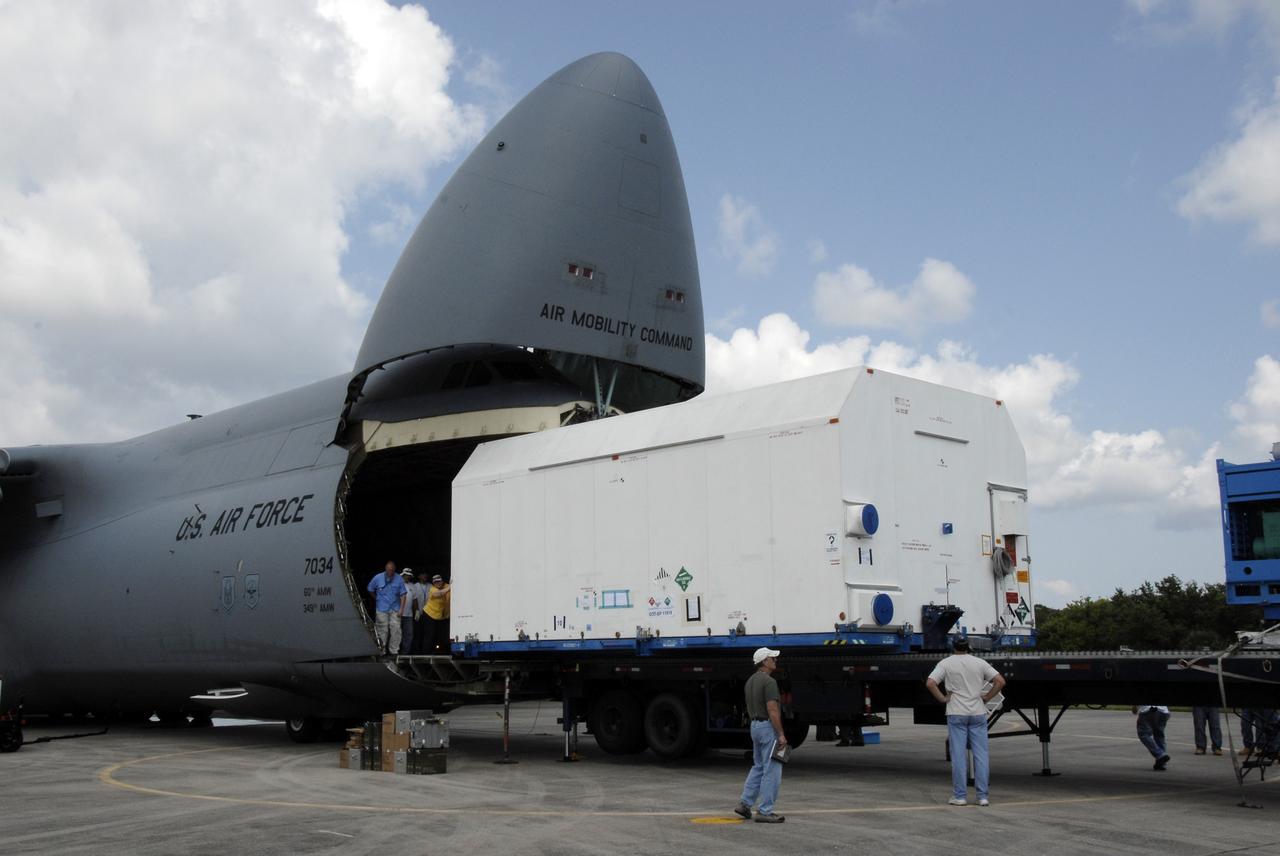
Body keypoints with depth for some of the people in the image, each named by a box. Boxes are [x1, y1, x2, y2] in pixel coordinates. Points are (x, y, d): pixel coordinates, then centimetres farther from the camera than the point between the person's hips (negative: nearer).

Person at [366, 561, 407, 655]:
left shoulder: (399, 579, -4)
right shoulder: (378, 578, -2)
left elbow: (402, 595, -3)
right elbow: (370, 589, 13)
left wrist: (401, 609, -7)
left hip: (395, 610, 0)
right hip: (381, 610, 0)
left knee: (396, 629, -5)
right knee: (382, 631, 1)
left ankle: (394, 651, 4)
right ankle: (381, 652, 10)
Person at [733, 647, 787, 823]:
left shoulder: (750, 681, 12)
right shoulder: (769, 681, -18)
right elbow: (772, 710, -22)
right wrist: (781, 734, -18)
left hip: (755, 725, 10)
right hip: (768, 727, -9)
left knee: (758, 767, 19)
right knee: (772, 770, -3)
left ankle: (744, 803, 15)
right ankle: (765, 812, -1)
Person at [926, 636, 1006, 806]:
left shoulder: (946, 663, -2)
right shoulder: (979, 662, 4)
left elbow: (930, 683, -13)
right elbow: (1000, 681, -1)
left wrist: (943, 698, -3)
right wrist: (986, 698, 5)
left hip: (956, 714, -2)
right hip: (978, 714, 2)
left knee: (958, 755, 2)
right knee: (981, 755, 5)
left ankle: (960, 796, 3)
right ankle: (983, 796, 5)